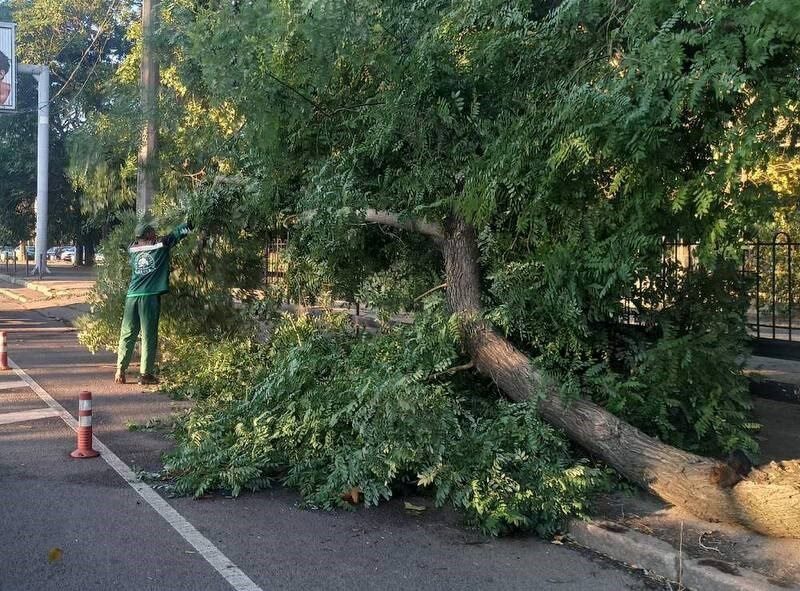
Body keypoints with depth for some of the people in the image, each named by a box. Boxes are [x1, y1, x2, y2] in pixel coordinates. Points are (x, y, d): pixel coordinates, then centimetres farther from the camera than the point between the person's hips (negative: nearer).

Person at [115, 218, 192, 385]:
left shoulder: (132, 249, 8)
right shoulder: (160, 246, -2)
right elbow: (179, 232, 6)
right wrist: (190, 224, 17)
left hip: (132, 296, 4)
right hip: (150, 296, -4)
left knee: (127, 334, 9)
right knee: (149, 336, 1)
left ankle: (120, 371, 9)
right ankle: (145, 374, 1)